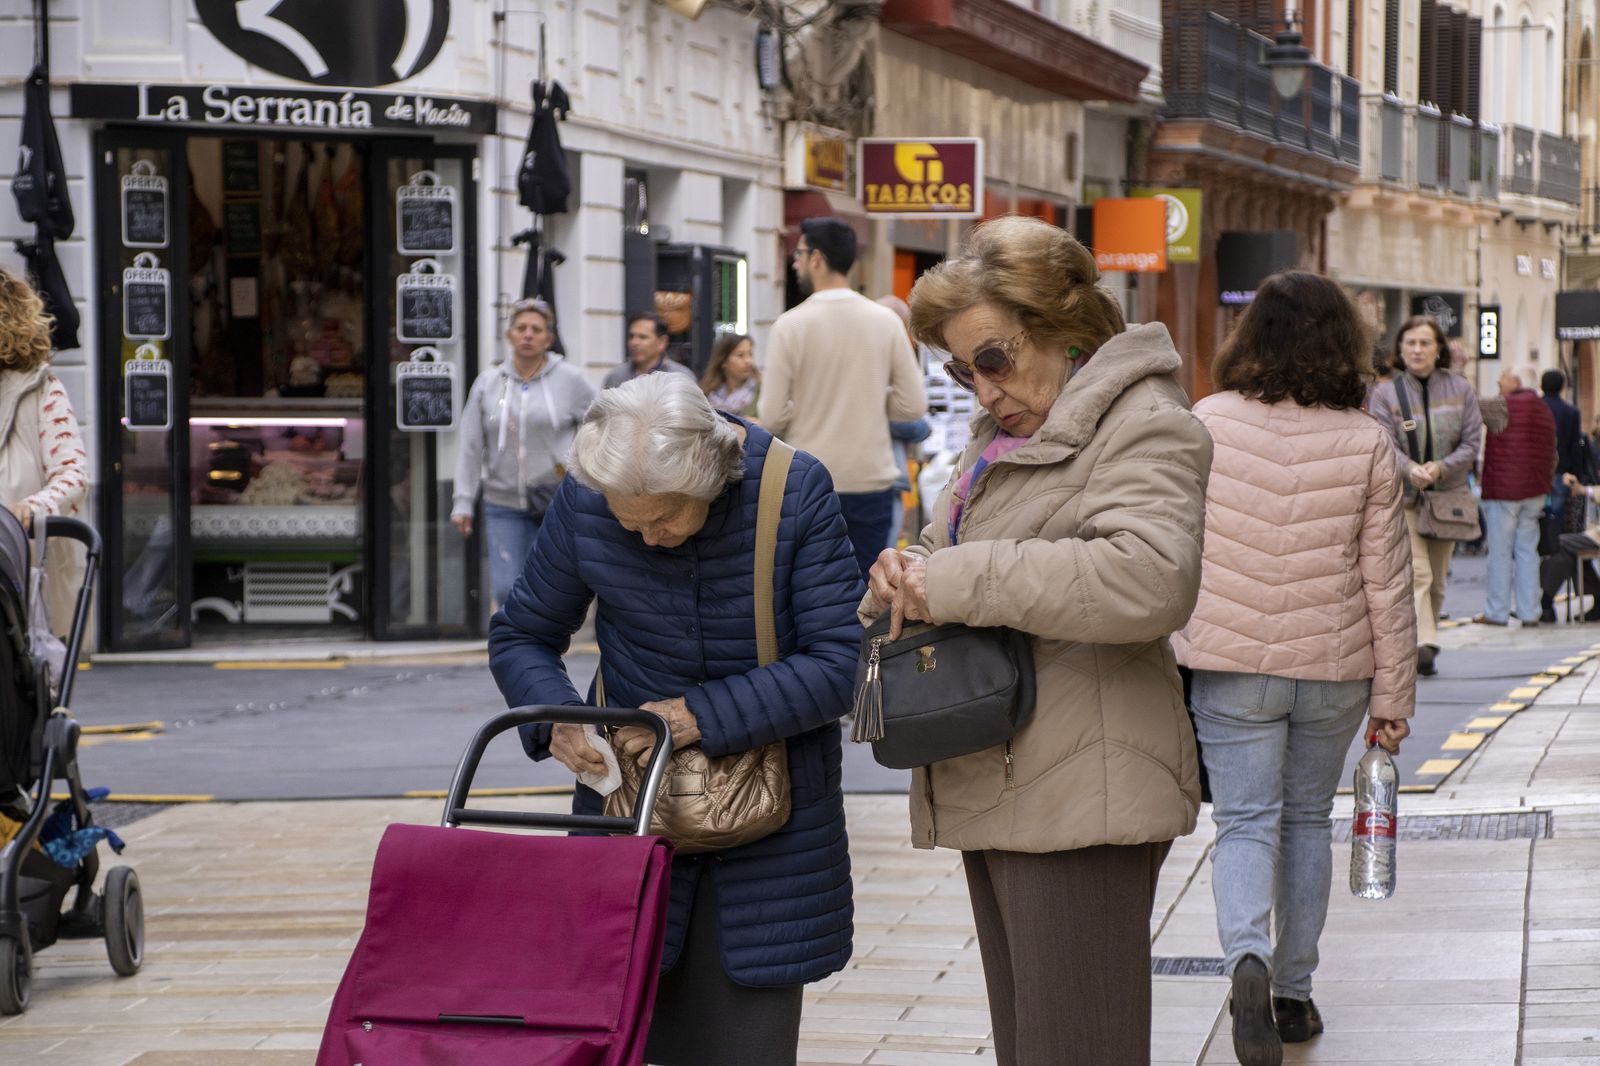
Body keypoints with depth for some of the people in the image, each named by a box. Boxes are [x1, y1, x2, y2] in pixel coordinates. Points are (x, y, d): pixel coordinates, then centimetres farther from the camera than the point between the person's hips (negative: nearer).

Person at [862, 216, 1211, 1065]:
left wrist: (959, 580, -25)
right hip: (998, 795, 10)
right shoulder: (1006, 432, 20)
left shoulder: (1140, 424, -10)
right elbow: (948, 557, 25)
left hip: (1080, 799, -10)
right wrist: (904, 578, -1)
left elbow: (1153, 575, -28)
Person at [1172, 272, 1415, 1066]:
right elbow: (1387, 581, -3)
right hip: (1334, 668, 1)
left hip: (1230, 663, -1)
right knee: (1307, 820, 17)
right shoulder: (1365, 443, -6)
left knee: (1246, 821, 2)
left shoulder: (1206, 423, -7)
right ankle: (1294, 993, 22)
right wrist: (1393, 696, 4)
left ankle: (1247, 959, -25)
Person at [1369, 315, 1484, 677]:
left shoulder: (1460, 389, 5)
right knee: (1417, 573, -19)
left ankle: (1424, 647, 20)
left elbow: (1472, 442, 1)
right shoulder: (1385, 394, -1)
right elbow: (1385, 444, -11)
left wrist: (1441, 467, -17)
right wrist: (1410, 470, -31)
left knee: (1437, 580, 8)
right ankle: (1423, 645, -30)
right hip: (1402, 497, -3)